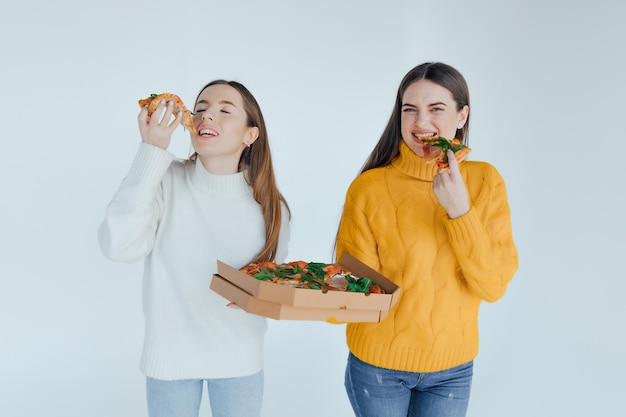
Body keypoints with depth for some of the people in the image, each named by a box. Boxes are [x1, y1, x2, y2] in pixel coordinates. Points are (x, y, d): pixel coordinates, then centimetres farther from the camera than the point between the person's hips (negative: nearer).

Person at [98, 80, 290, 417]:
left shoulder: (269, 206, -8)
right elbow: (118, 247, -28)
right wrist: (151, 152, -28)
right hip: (170, 354, -1)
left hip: (239, 358, 2)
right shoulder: (167, 180, -14)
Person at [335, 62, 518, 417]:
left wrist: (460, 211, -24)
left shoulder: (485, 181, -7)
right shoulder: (369, 188, -14)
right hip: (378, 363, -1)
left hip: (453, 369, 2)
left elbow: (494, 285, -12)